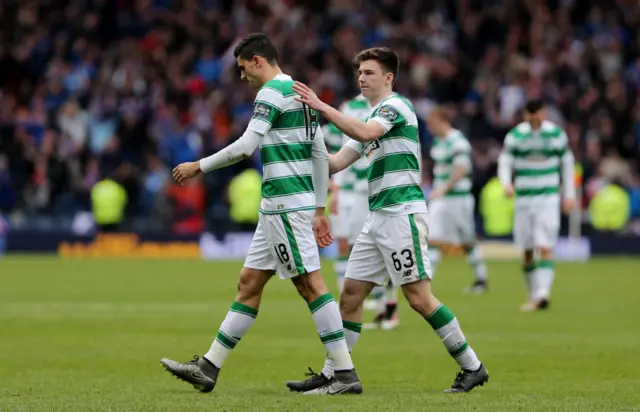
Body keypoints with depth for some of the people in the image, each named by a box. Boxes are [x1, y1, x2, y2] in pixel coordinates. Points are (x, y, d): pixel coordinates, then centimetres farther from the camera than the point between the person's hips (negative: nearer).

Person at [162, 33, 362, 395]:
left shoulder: (272, 91, -10)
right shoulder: (300, 92, 18)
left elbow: (246, 146, -17)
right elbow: (321, 155, 19)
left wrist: (199, 166, -6)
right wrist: (320, 211, 21)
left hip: (285, 204, -10)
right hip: (278, 206, 10)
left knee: (311, 284, -10)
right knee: (249, 282, 10)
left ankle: (346, 375, -10)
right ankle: (208, 369, 14)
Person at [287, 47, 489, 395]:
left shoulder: (395, 106, -6)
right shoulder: (370, 119, 22)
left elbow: (365, 133, -26)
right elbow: (336, 163, 20)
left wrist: (321, 106, -26)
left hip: (402, 213, -9)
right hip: (378, 218, 9)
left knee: (418, 297, -9)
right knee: (351, 294, 4)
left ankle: (472, 366, -2)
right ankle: (332, 376, 7)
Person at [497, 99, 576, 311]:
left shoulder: (557, 134, 3)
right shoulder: (515, 135, 1)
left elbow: (567, 162, 12)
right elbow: (504, 161, -1)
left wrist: (569, 194, 10)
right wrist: (506, 183, -21)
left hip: (549, 198, -2)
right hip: (523, 198, 2)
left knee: (545, 247, -15)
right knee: (527, 251, 4)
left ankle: (542, 294, -22)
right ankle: (533, 295, 17)